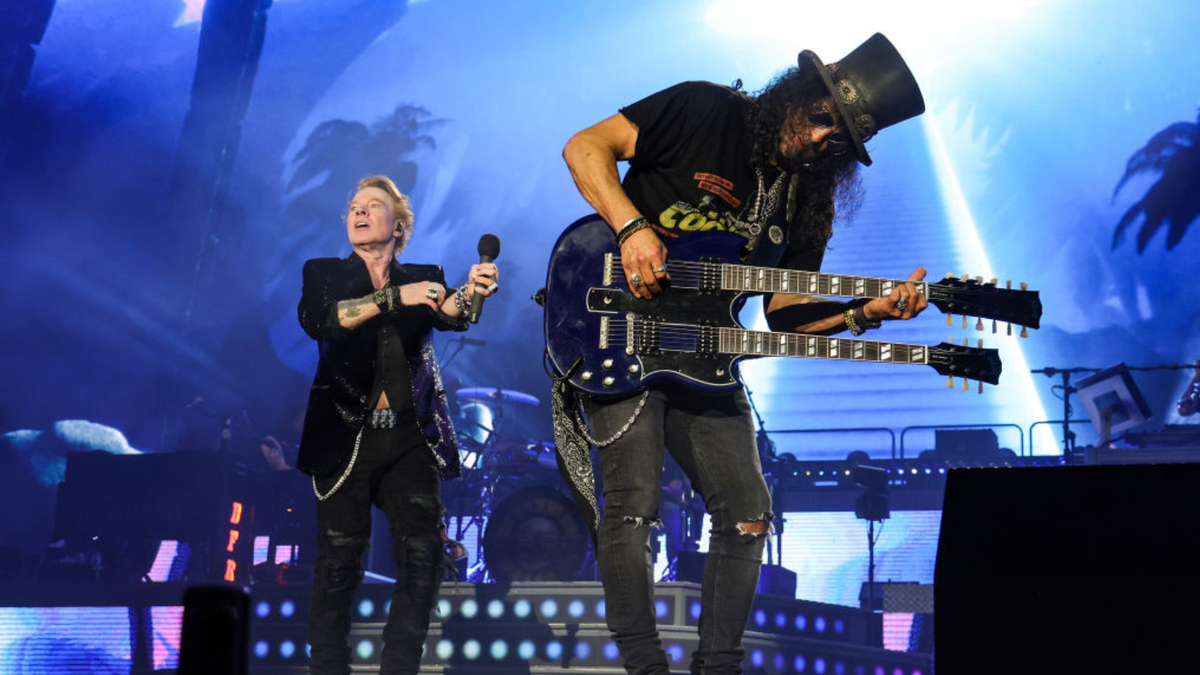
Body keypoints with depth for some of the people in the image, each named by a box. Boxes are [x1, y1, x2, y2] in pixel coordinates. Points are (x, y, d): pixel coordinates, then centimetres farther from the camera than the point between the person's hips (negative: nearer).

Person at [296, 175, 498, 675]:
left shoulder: (423, 277, 14)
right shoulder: (324, 273, 11)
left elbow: (447, 315, -8)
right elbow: (316, 319, -11)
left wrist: (469, 293, -32)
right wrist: (394, 297, -22)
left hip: (410, 437, 1)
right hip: (346, 435, -1)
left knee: (423, 556, -11)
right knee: (339, 562, -8)